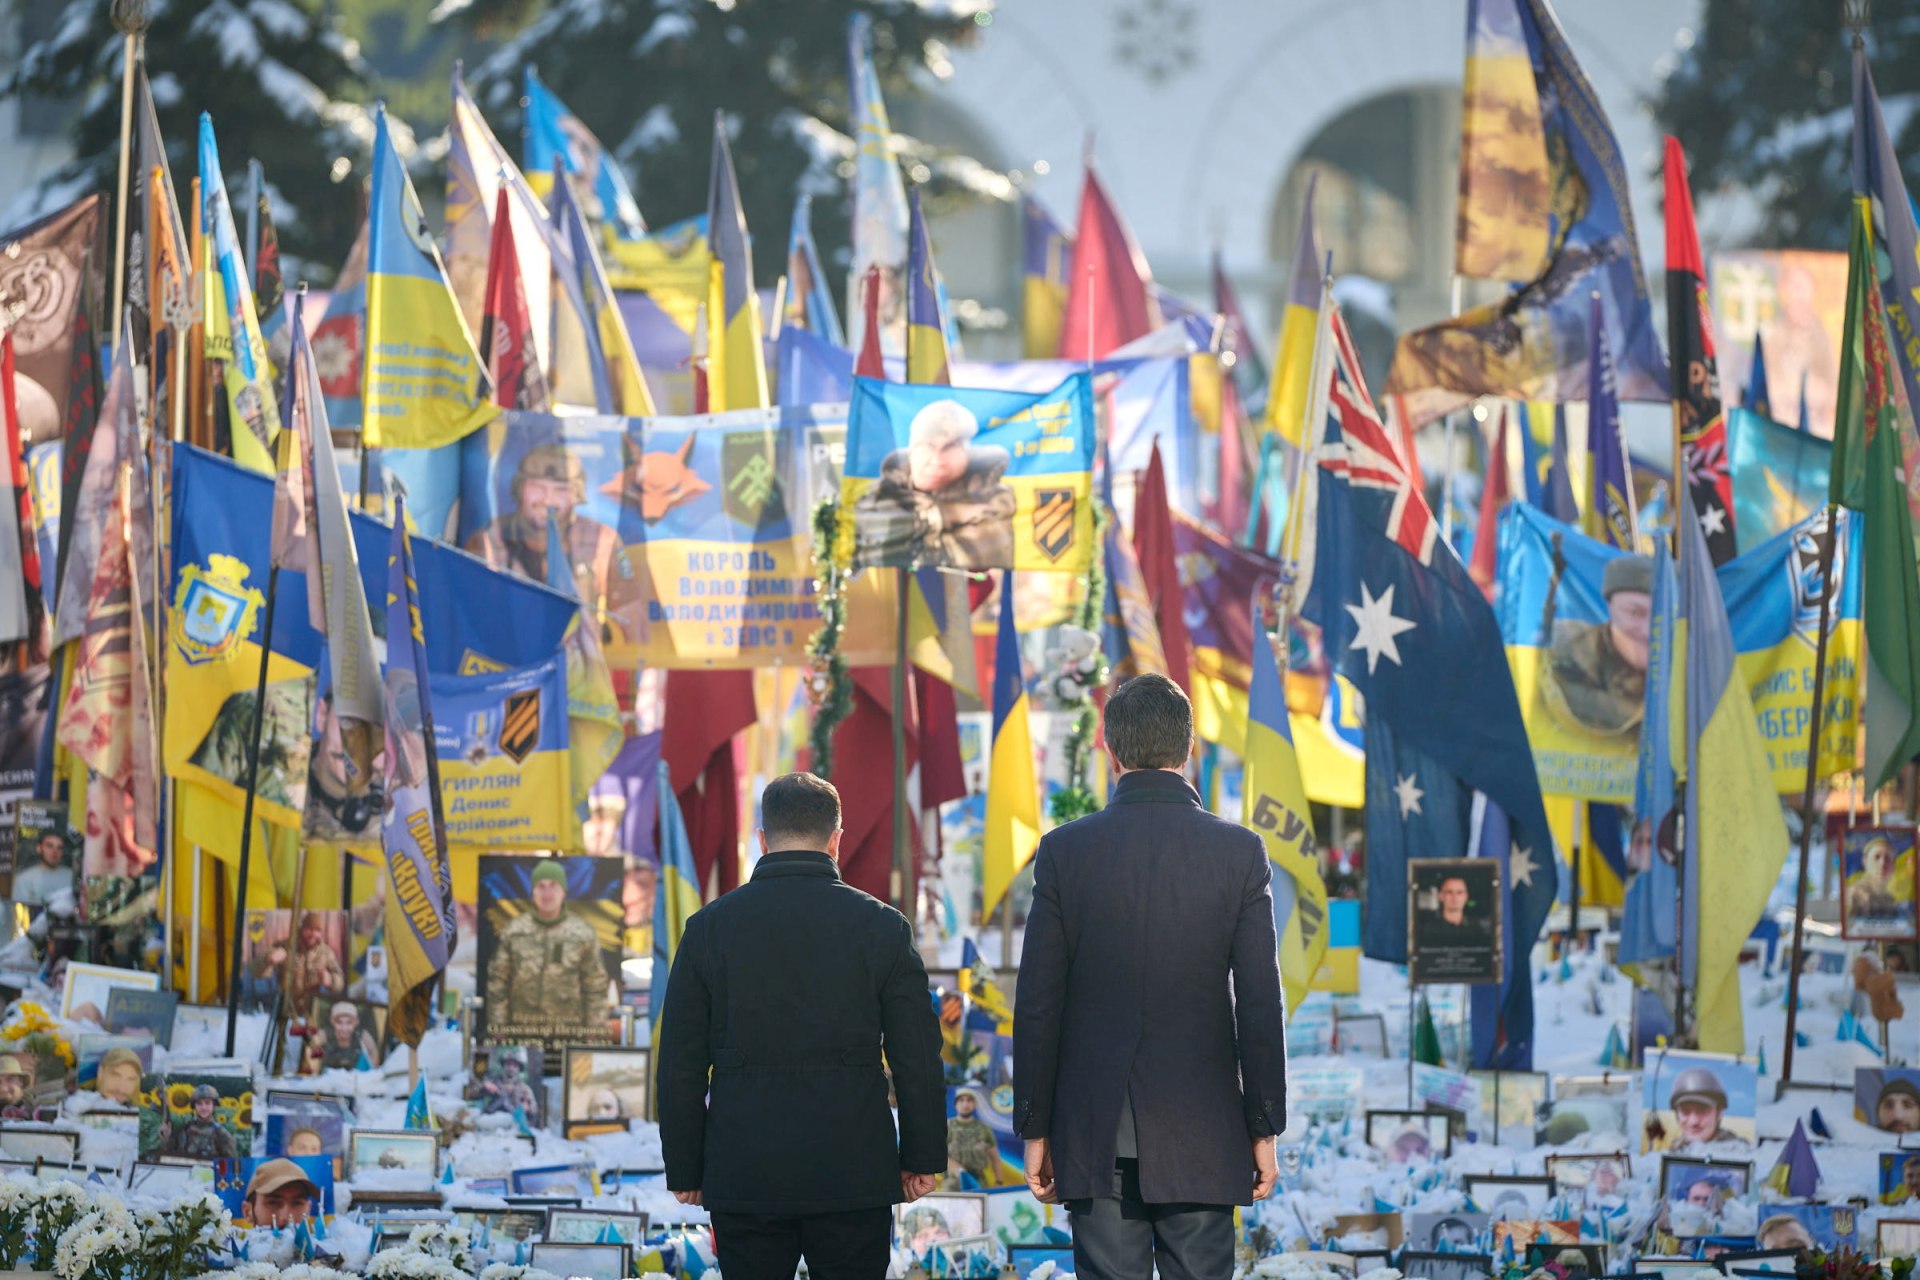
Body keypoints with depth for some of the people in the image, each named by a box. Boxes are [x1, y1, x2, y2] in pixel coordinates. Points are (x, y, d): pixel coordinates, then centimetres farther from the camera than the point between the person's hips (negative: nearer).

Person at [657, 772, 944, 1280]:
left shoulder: (708, 927, 1)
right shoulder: (883, 926, -1)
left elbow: (680, 1066, 3)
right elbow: (918, 1058, 1)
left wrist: (684, 1170, 10)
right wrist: (923, 1156, 10)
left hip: (743, 1177, 0)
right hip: (852, 1176, 0)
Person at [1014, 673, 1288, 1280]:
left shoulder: (1064, 850, -2)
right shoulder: (1240, 852, -3)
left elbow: (1038, 1006, 0)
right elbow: (1260, 1005, -3)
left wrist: (1035, 1129, 7)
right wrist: (1264, 1130, 4)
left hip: (1095, 1135, 0)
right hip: (1203, 1135, 0)